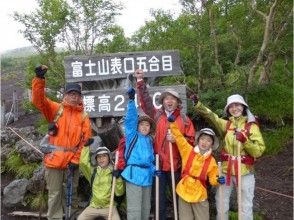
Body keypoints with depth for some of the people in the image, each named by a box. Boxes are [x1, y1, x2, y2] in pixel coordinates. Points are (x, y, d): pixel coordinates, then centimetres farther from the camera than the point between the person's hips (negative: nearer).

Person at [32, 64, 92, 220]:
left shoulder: (83, 117, 5)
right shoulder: (55, 109, 3)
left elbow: (86, 140, 0)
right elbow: (38, 100, -12)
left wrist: (76, 160, -6)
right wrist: (39, 78, -24)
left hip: (73, 161, 1)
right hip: (54, 159, -1)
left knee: (72, 192, 14)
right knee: (54, 194, 8)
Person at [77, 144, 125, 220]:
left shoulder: (114, 172, -1)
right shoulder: (93, 171, 5)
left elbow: (119, 192, -8)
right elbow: (83, 163, -13)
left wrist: (118, 178, -23)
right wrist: (86, 146, -13)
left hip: (109, 206, -2)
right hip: (93, 206, 2)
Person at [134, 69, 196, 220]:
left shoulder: (184, 120, 3)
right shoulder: (157, 115, 4)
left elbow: (191, 140, 3)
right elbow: (146, 101, -5)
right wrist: (140, 82, -12)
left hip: (176, 164, 0)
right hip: (159, 162, 0)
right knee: (160, 195, 12)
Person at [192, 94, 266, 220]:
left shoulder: (252, 126, -4)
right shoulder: (226, 124, 4)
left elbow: (259, 151, -11)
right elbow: (210, 116, -13)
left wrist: (245, 140, -25)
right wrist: (197, 104, -26)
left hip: (244, 172, -3)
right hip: (225, 170, 3)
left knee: (245, 207, 9)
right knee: (221, 203, 16)